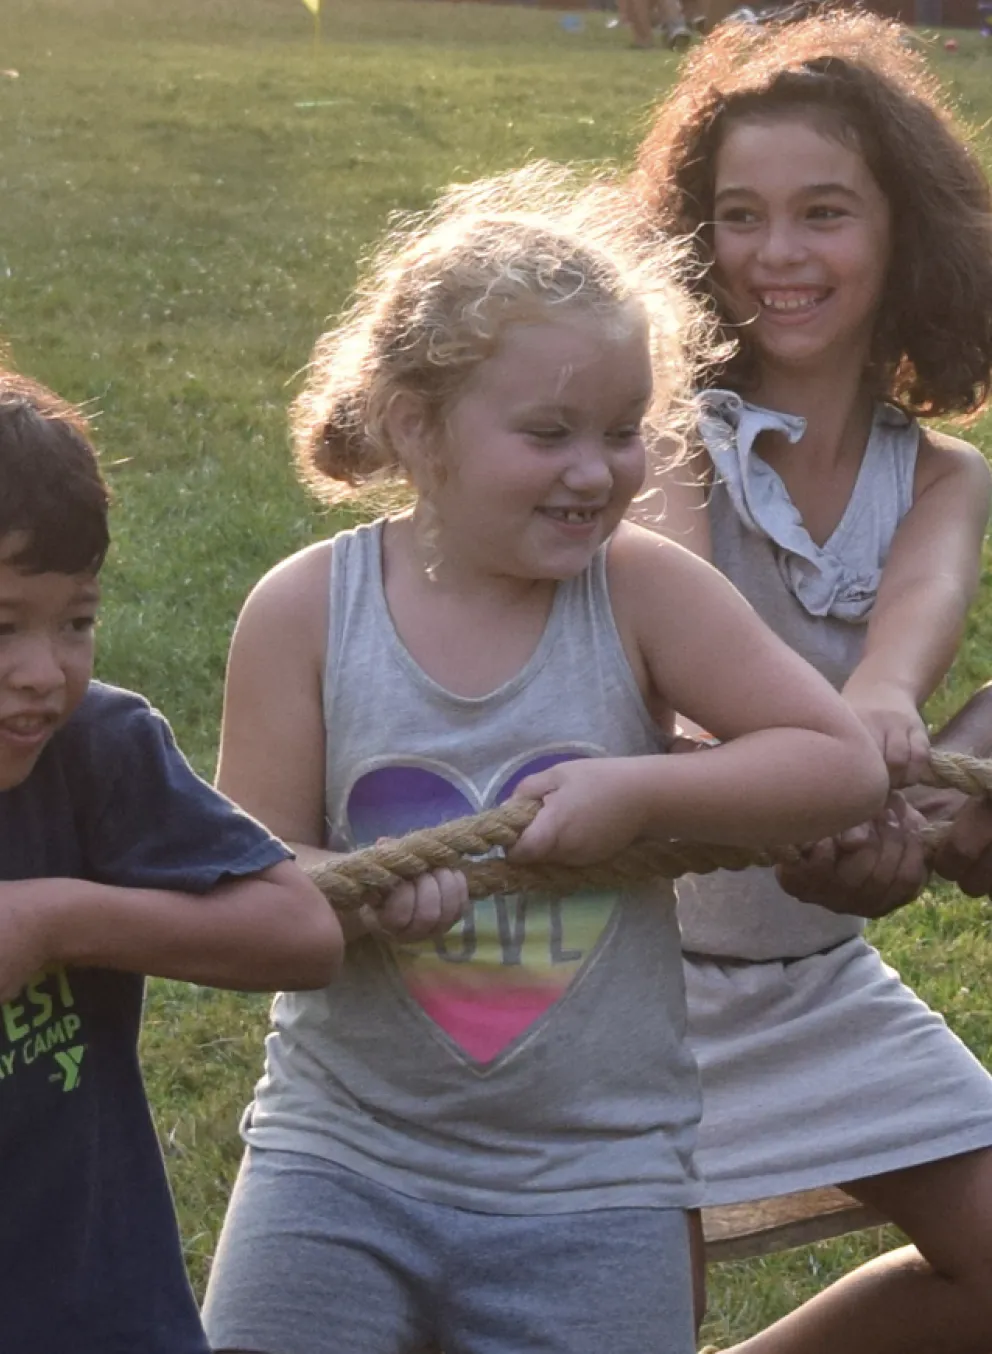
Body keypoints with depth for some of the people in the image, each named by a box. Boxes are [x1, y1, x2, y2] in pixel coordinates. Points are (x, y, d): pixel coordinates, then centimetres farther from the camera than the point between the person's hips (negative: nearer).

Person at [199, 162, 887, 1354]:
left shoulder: (641, 592, -7)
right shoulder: (305, 610, -7)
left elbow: (843, 765, -6)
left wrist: (638, 790, -19)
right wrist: (355, 896, -24)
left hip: (592, 1180, 0)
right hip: (340, 1155, 0)